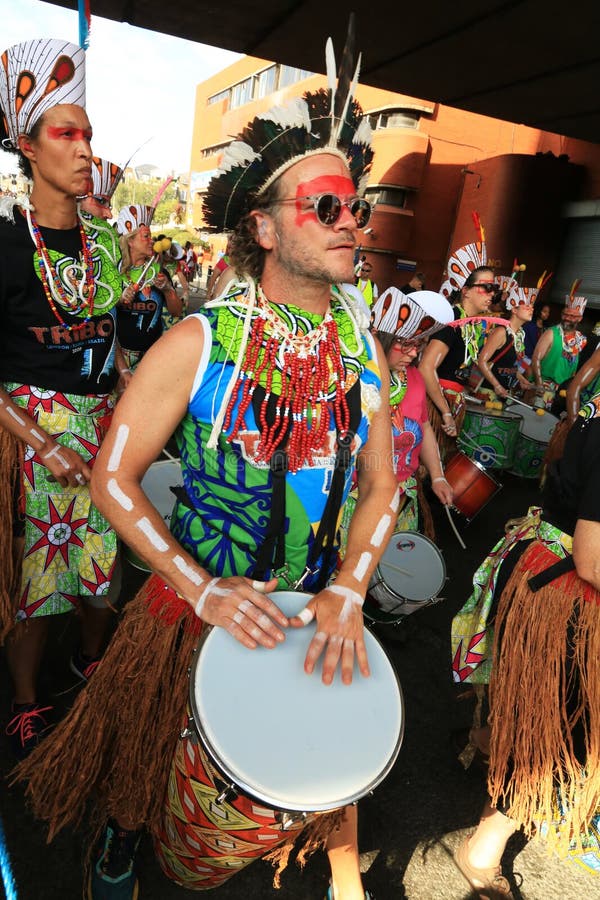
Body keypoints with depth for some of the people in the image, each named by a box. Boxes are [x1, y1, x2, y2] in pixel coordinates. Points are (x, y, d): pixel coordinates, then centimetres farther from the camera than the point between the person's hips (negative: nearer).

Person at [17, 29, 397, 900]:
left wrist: (347, 595, -13)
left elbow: (381, 486, -1)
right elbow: (114, 478, -15)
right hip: (196, 607, -2)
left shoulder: (362, 348, -6)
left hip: (319, 614, 3)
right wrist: (204, 590, -21)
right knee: (156, 758, 22)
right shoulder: (199, 344, -19)